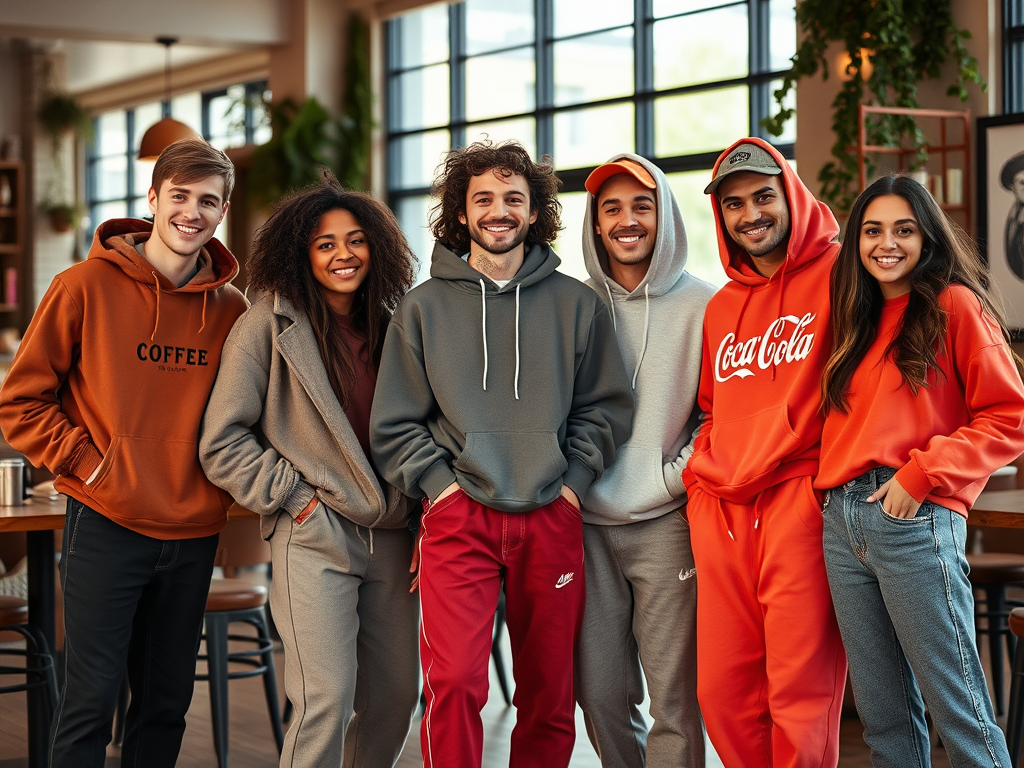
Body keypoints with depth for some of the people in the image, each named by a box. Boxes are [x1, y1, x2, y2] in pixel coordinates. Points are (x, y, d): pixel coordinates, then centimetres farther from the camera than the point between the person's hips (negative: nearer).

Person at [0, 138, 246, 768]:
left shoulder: (231, 309, 6)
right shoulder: (87, 287, -4)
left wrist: (220, 489, 5)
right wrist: (85, 461, -10)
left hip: (193, 536, 4)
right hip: (107, 526, -4)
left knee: (167, 703, 11)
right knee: (91, 699, -4)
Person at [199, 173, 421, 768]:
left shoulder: (390, 326, 11)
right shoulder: (272, 322, -4)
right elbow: (223, 440, -5)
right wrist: (289, 496, -9)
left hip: (391, 536, 5)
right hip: (314, 537, -5)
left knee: (396, 695, 11)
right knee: (326, 701, -14)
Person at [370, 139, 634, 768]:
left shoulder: (575, 303, 10)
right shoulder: (425, 307, 8)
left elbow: (606, 406, 11)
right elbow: (394, 424, 7)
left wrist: (573, 479, 0)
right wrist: (440, 482, -4)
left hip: (552, 520, 1)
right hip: (458, 518, -1)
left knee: (550, 697, 6)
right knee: (453, 682, -17)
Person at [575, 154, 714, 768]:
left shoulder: (702, 304, 0)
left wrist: (675, 475, -10)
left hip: (665, 523, -3)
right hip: (587, 522, 3)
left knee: (675, 699, -4)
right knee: (600, 694, 7)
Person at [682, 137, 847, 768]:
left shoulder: (835, 276, 0)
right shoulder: (720, 309, 21)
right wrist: (701, 476, 13)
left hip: (799, 502, -6)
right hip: (721, 513, 6)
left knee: (801, 690, -6)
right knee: (721, 690, 6)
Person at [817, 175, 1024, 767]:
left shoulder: (955, 305, 0)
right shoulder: (857, 319, 20)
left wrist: (923, 474, -13)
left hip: (917, 520, -7)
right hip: (843, 521, 7)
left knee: (957, 709, -8)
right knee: (883, 713, 9)